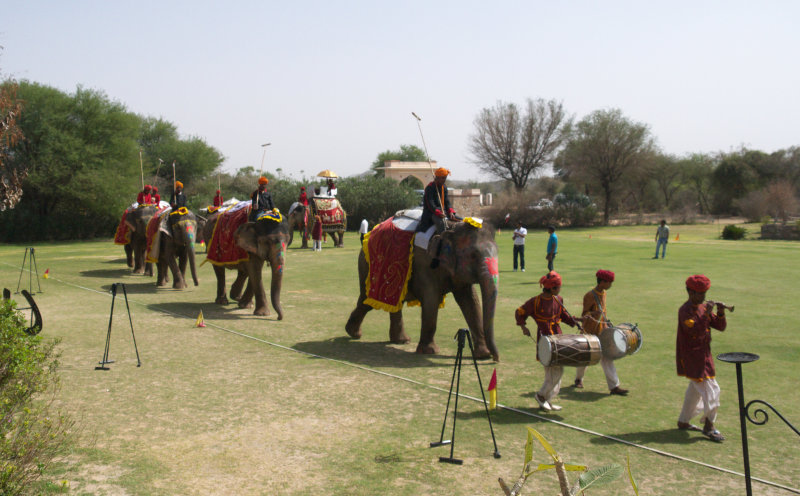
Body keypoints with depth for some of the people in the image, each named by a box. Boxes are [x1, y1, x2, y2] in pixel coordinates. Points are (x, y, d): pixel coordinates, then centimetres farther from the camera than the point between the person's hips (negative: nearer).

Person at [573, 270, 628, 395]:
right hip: (590, 331, -6)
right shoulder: (590, 296, -18)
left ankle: (614, 386, -2)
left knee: (607, 357, 0)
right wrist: (593, 313, -37)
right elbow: (584, 314, -19)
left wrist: (607, 321, 15)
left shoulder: (603, 293, 6)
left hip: (602, 330, 6)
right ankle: (578, 379, 34)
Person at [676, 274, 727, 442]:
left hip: (702, 355, 9)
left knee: (696, 389, 19)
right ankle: (709, 426, 0)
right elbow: (696, 331, -29)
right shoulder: (685, 310, -17)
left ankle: (683, 421, 31)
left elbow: (720, 326, 7)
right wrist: (706, 314, -30)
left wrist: (721, 313, -10)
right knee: (711, 389, -10)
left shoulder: (703, 307, 9)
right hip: (692, 357, -9)